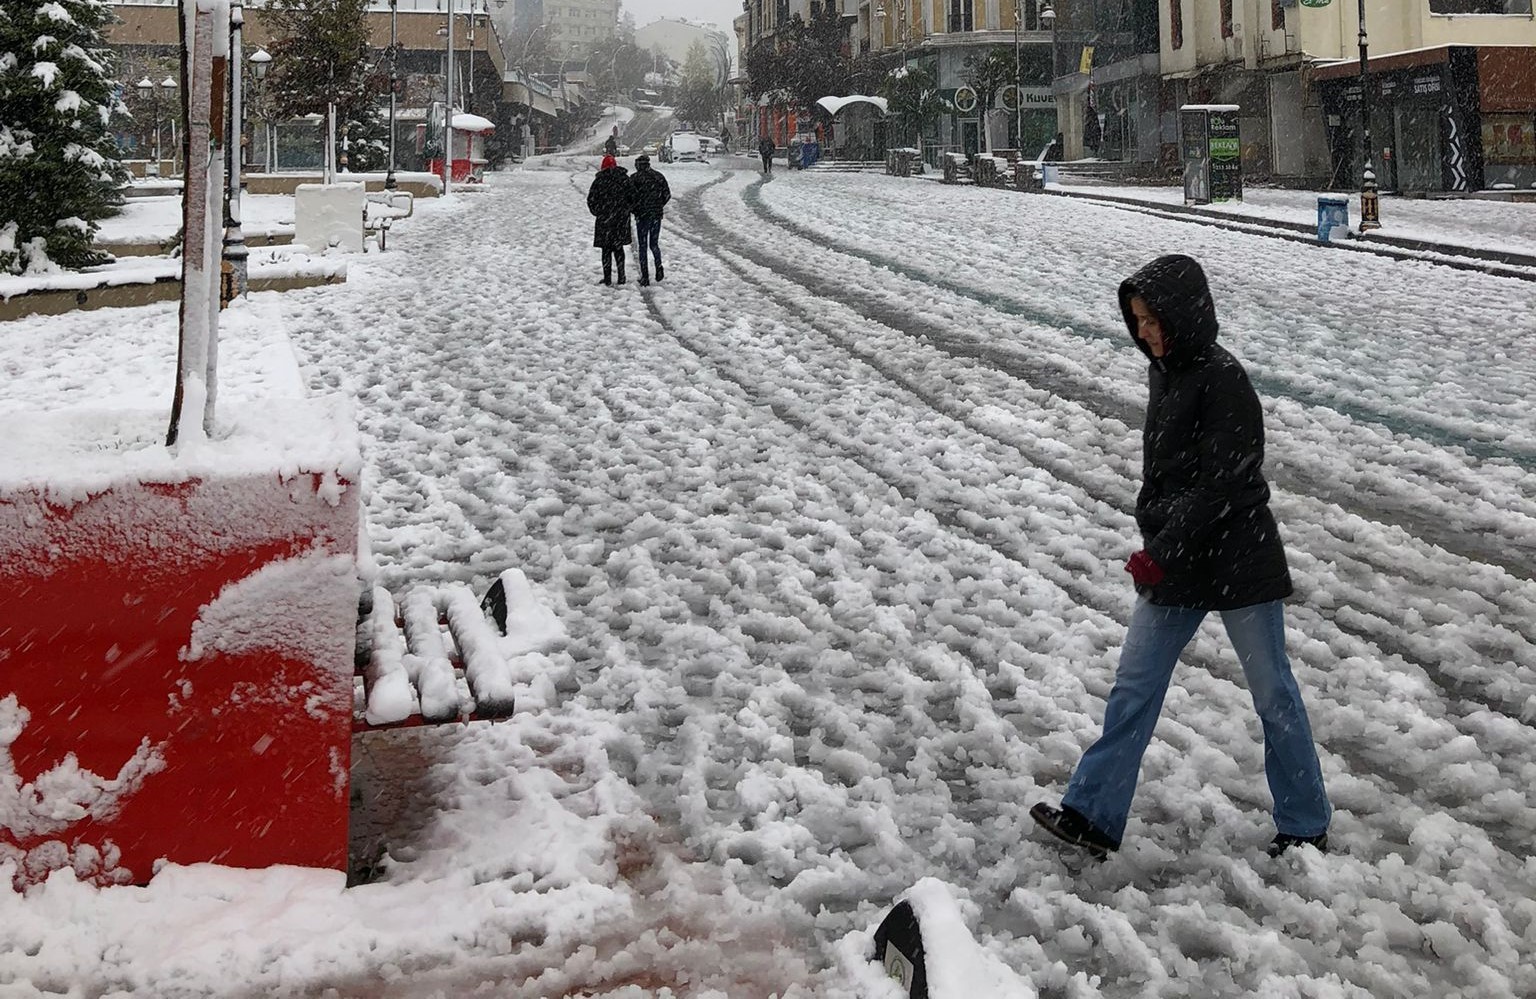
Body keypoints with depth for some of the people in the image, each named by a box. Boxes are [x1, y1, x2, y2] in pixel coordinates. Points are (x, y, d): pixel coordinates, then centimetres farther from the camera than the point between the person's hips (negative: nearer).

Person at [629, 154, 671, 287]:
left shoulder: (634, 179, -8)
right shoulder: (658, 176, 4)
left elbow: (631, 197, -14)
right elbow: (667, 195, 5)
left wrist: (633, 209, 4)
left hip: (642, 216, -3)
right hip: (657, 215, 3)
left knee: (642, 246, 5)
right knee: (654, 243, 18)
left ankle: (645, 277, 2)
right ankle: (659, 267, -1)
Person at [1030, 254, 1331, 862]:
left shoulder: (1222, 381, -19)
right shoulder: (1165, 372, 7)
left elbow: (1221, 486, -22)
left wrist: (1161, 553, -22)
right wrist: (1155, 546, 12)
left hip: (1236, 561, -8)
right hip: (1172, 564, 8)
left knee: (1272, 693, 7)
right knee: (1134, 687, 7)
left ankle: (1307, 827, 22)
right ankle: (1092, 817, 13)